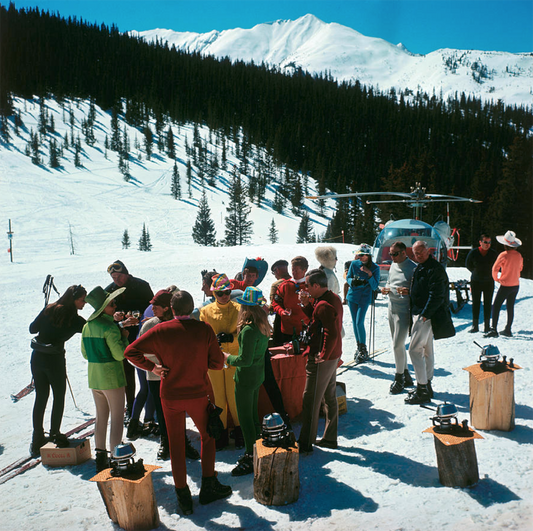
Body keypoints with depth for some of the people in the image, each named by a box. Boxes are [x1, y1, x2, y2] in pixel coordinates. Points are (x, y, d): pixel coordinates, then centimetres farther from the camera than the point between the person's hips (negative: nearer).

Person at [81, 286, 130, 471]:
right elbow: (120, 355, -19)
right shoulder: (110, 327, -19)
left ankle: (100, 457, 25)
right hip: (112, 378, -8)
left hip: (94, 378, 8)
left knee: (101, 416, 17)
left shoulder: (87, 326, 5)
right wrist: (124, 337, -6)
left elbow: (85, 353, 13)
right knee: (117, 417, 1)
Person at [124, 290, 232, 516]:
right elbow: (217, 363, -6)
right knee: (208, 436, 22)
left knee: (176, 444, 14)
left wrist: (152, 367, -3)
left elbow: (131, 351, -9)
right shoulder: (204, 329, -10)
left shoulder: (161, 330, -10)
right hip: (198, 394, 0)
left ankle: (183, 496, 21)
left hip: (171, 396, 1)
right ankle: (208, 486, 25)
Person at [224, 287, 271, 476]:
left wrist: (228, 357, -8)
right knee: (253, 415, 20)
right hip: (258, 375, 9)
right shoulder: (263, 326, 2)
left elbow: (245, 360, -25)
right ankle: (255, 452, 33)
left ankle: (251, 461, 13)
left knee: (245, 418, 3)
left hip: (246, 378, -9)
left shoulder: (248, 330, -26)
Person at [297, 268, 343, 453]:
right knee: (330, 397, 17)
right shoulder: (333, 298, 9)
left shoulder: (324, 305, -23)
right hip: (332, 356, 10)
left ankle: (306, 442, 9)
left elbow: (331, 334, -29)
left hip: (321, 359, -10)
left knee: (311, 400, -1)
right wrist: (307, 304, 4)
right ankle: (330, 438, 27)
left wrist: (323, 355, -21)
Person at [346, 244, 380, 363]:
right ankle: (359, 347, 24)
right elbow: (348, 278, 7)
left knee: (359, 322, -12)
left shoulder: (375, 268, -7)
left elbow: (375, 286, -6)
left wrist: (369, 274, -21)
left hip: (365, 298, -3)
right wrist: (353, 281, -15)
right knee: (354, 323, 9)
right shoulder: (354, 264, -1)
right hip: (352, 296, 3)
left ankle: (363, 350, 1)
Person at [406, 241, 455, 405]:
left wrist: (424, 315, -21)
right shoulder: (419, 268, 15)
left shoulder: (435, 269, -16)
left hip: (427, 316, -10)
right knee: (426, 351, 15)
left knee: (414, 350, -11)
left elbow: (437, 296, -21)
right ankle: (427, 385, 25)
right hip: (420, 314, 10)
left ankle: (422, 391, -7)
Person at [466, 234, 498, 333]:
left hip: (489, 282, 0)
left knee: (488, 304, 4)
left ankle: (487, 326, 12)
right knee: (475, 303, 3)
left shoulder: (493, 253, -3)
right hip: (475, 282, 0)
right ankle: (475, 326, 9)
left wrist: (489, 274, 3)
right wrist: (477, 273, 4)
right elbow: (468, 265, 7)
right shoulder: (473, 253, -5)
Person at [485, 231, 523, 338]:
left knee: (496, 306, -3)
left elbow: (495, 268, -11)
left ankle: (494, 330, -8)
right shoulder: (519, 255, 4)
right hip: (516, 285, 7)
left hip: (505, 285, -7)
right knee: (510, 307, 13)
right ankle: (508, 330, 19)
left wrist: (496, 279, 4)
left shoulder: (504, 255, -14)